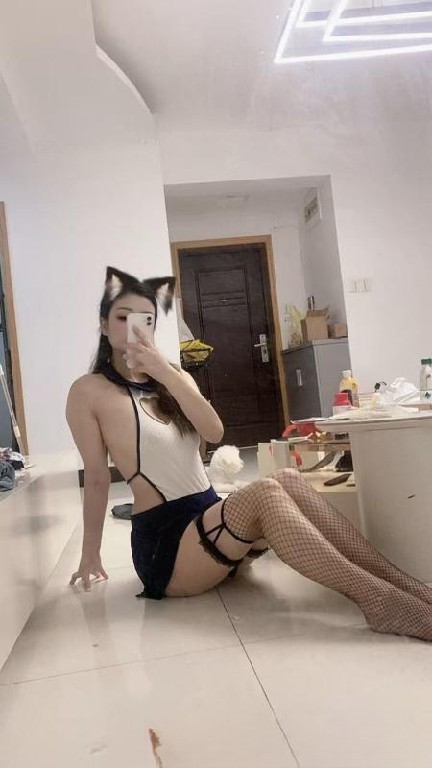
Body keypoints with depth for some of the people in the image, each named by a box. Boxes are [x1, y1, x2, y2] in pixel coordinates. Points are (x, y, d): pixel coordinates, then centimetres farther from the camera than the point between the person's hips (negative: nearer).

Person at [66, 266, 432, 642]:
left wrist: (165, 373, -16)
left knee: (289, 479, -20)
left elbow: (215, 432, -5)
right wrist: (91, 554, -4)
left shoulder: (174, 378, 13)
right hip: (163, 541, -6)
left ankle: (398, 580, -23)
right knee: (265, 494, -30)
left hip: (211, 519, 6)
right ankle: (380, 600, -34)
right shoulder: (89, 392, -3)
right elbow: (97, 477, -4)